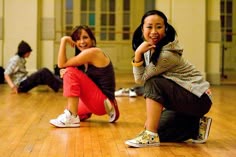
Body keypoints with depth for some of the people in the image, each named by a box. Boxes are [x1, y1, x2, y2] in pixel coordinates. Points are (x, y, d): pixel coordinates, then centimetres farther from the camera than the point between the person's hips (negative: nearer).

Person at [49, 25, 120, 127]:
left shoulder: (93, 52, -15)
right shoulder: (86, 56, 13)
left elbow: (62, 64, -17)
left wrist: (63, 40, -13)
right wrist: (65, 73, -12)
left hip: (102, 101, -10)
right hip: (98, 101, 10)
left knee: (71, 72, -18)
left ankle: (72, 118, -21)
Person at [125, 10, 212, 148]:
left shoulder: (168, 54, -25)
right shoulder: (150, 49, 1)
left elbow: (141, 78, -21)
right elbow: (139, 79, -4)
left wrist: (138, 54, -25)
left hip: (199, 99, -9)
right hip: (183, 100, 9)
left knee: (154, 84, -27)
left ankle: (151, 136, -21)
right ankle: (197, 126, 17)